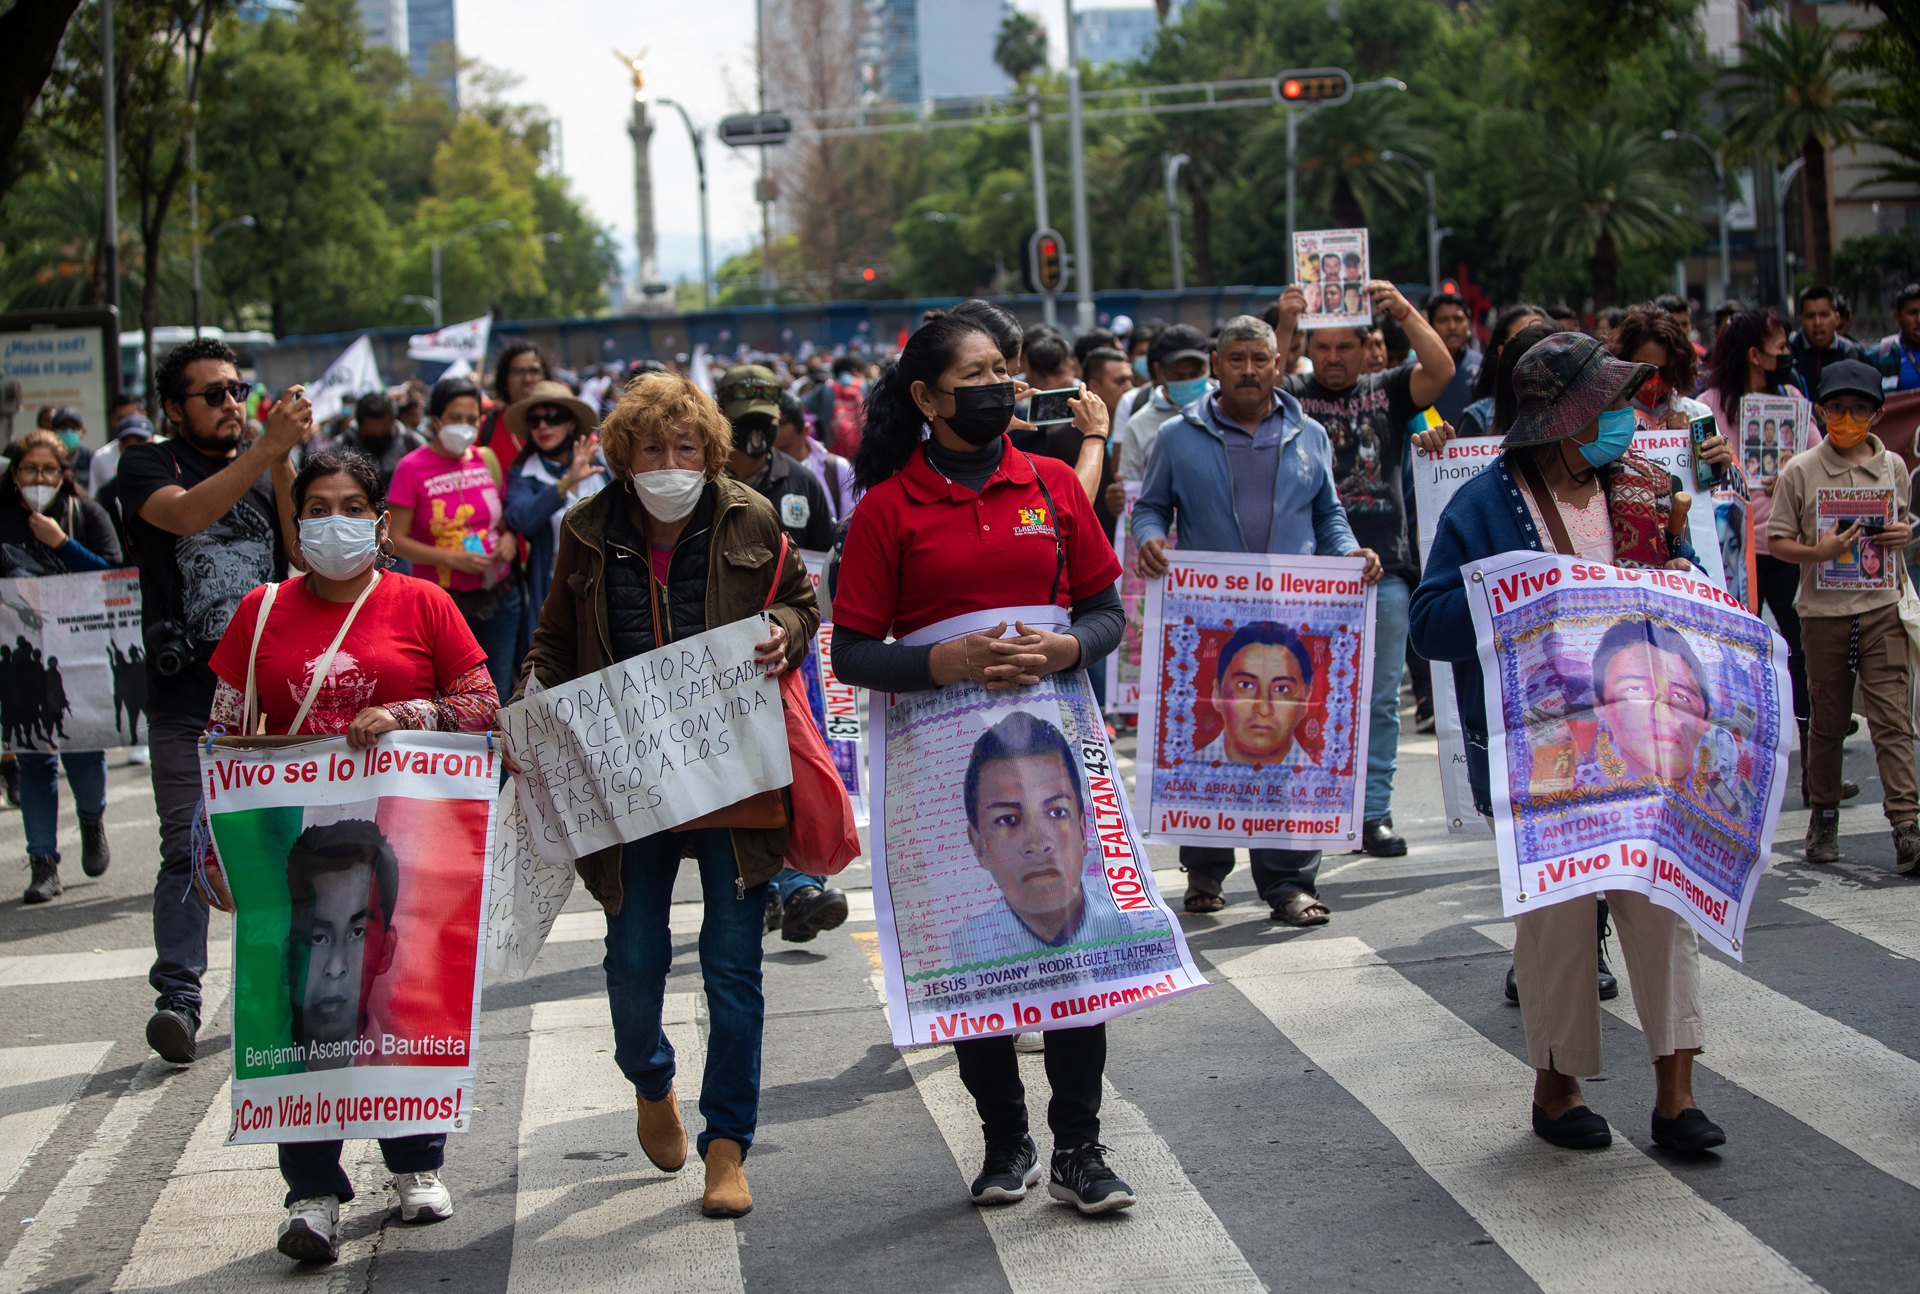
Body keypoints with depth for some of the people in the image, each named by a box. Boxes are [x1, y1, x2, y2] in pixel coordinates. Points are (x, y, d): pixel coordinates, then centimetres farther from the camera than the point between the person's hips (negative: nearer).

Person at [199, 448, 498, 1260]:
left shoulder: (421, 604, 5)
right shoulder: (262, 612, 9)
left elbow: (484, 706, 3)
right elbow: (224, 737, 12)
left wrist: (402, 714, -14)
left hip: (408, 832, 0)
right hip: (299, 842, 0)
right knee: (307, 1006, -6)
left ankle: (416, 1163, 24)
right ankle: (313, 1192, -2)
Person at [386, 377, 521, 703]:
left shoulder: (486, 459, 8)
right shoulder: (412, 468, -6)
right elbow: (395, 540, -7)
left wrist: (509, 538, -2)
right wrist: (452, 558, -17)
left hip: (499, 599, 4)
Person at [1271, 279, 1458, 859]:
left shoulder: (1388, 392, 10)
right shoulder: (1292, 397, 6)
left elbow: (1442, 369, -5)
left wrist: (1404, 311, -17)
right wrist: (1282, 327, -23)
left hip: (1384, 569, 2)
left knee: (1380, 699, 5)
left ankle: (1375, 813, 10)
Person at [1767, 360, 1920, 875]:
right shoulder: (1799, 472, -1)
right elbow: (1776, 541, 1)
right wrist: (1820, 552, -17)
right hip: (1823, 611, -1)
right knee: (1827, 721, 9)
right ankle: (1824, 817, 24)